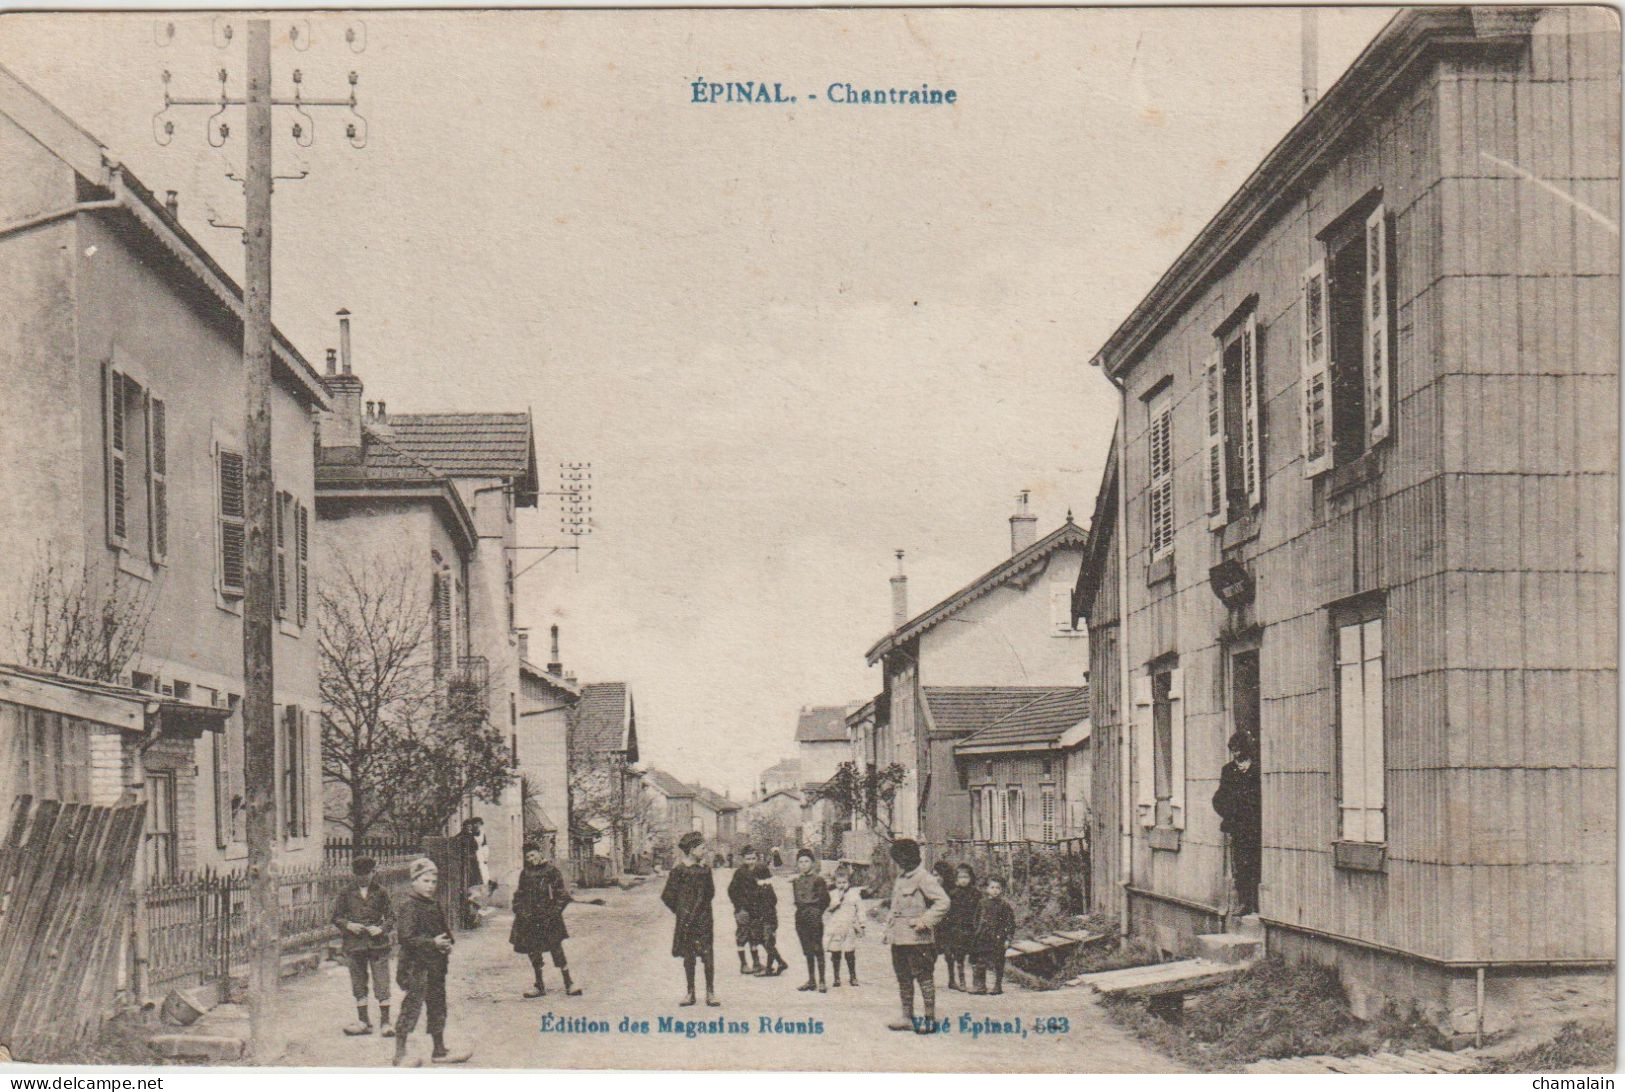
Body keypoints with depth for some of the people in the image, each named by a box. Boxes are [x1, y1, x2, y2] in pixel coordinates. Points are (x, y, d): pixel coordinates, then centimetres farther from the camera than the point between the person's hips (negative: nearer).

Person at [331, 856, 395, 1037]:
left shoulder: (380, 892, 5)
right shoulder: (346, 893, 7)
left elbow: (391, 917, 7)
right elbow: (336, 917, 10)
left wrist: (381, 929, -11)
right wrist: (348, 925, -9)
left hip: (377, 942, -2)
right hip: (355, 944, 2)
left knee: (382, 984, -5)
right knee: (358, 984, 7)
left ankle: (385, 1022, -1)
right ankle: (363, 1021, 15)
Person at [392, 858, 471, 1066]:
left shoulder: (435, 907, 14)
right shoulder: (409, 907, -13)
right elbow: (407, 937, -21)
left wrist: (446, 945, 5)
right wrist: (432, 943, -24)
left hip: (435, 965, 9)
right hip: (416, 966, -9)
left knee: (437, 1006, 15)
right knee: (412, 1007, -6)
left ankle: (440, 1051, 25)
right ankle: (400, 1054, 1)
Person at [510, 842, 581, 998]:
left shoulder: (551, 870, -4)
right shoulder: (525, 873, 10)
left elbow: (562, 895, -4)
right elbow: (519, 895, 19)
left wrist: (553, 913, -11)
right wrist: (520, 912, 4)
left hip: (548, 916, -5)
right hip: (529, 919, 5)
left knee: (556, 949, -8)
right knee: (533, 951, 7)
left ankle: (569, 984, -2)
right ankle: (539, 986, 18)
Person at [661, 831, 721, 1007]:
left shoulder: (704, 869, 9)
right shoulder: (679, 870, -2)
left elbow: (711, 893, 8)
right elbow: (667, 896, 1)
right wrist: (680, 911, 4)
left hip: (703, 918, 2)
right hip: (685, 920, -1)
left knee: (707, 956, -4)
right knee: (688, 957, 5)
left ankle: (710, 993, 1)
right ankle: (690, 993, 15)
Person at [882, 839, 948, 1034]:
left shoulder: (923, 878, -11)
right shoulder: (900, 879, 17)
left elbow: (943, 901, -16)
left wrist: (925, 921, -20)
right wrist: (890, 923, 16)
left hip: (917, 937, -9)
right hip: (898, 937, 9)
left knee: (923, 976, -5)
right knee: (903, 977, 12)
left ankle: (930, 1018, -2)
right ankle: (907, 1016, 18)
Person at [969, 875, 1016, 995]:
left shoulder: (1005, 906, -3)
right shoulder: (983, 904, 7)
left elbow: (1010, 923, -3)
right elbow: (976, 921, 12)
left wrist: (1008, 938, -9)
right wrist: (974, 935, 10)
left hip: (998, 938, -4)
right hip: (982, 939, 4)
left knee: (997, 963, 1)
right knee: (980, 962, 6)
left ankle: (998, 986, 11)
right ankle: (980, 985, 15)